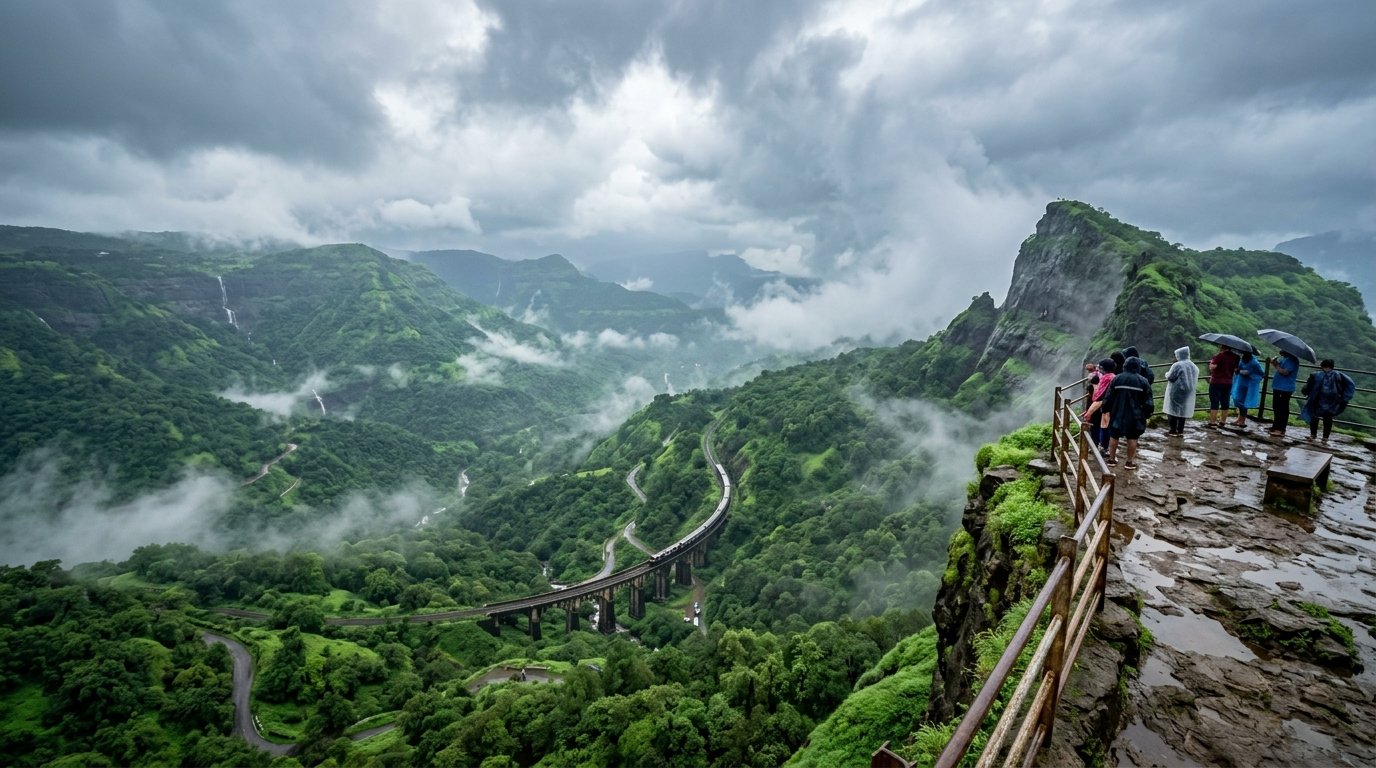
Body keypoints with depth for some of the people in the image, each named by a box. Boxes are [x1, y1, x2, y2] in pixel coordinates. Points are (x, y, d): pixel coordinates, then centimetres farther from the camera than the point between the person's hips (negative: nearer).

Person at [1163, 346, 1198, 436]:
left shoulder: (1177, 365, -15)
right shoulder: (1194, 366, 8)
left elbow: (1170, 377, -12)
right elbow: (1195, 380, 15)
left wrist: (1167, 373, 7)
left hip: (1176, 392, -6)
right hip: (1188, 393, 6)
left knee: (1173, 409, 1)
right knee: (1183, 410, 11)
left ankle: (1172, 430, 1)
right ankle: (1180, 430, 12)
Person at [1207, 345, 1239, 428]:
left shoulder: (1219, 356, -17)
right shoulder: (1235, 357, 3)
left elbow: (1211, 367, -23)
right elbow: (1236, 369, 12)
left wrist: (1212, 361, -4)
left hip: (1216, 382, -6)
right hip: (1228, 383, 6)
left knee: (1214, 403, -3)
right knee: (1225, 403, 12)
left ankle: (1212, 423, -4)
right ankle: (1222, 422, 19)